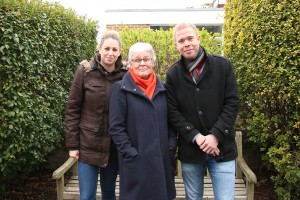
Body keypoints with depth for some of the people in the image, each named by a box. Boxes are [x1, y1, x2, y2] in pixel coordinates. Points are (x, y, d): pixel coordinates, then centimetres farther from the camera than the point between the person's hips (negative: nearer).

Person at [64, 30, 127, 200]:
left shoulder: (125, 74, -3)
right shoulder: (85, 71, -7)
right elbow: (73, 109, -5)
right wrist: (72, 144, -6)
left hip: (115, 146, 2)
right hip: (89, 144, -1)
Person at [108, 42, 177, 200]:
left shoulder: (162, 88, 8)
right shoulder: (121, 88, -6)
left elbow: (170, 119, 14)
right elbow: (115, 127, -8)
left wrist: (172, 144, 2)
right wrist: (130, 153, -13)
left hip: (163, 158, 4)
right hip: (137, 161, -4)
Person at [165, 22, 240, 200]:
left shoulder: (223, 66, -1)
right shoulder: (173, 74, 1)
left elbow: (232, 103, -5)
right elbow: (173, 112, -3)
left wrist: (215, 135, -14)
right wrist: (196, 137, -14)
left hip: (221, 148, -1)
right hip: (189, 150, 1)